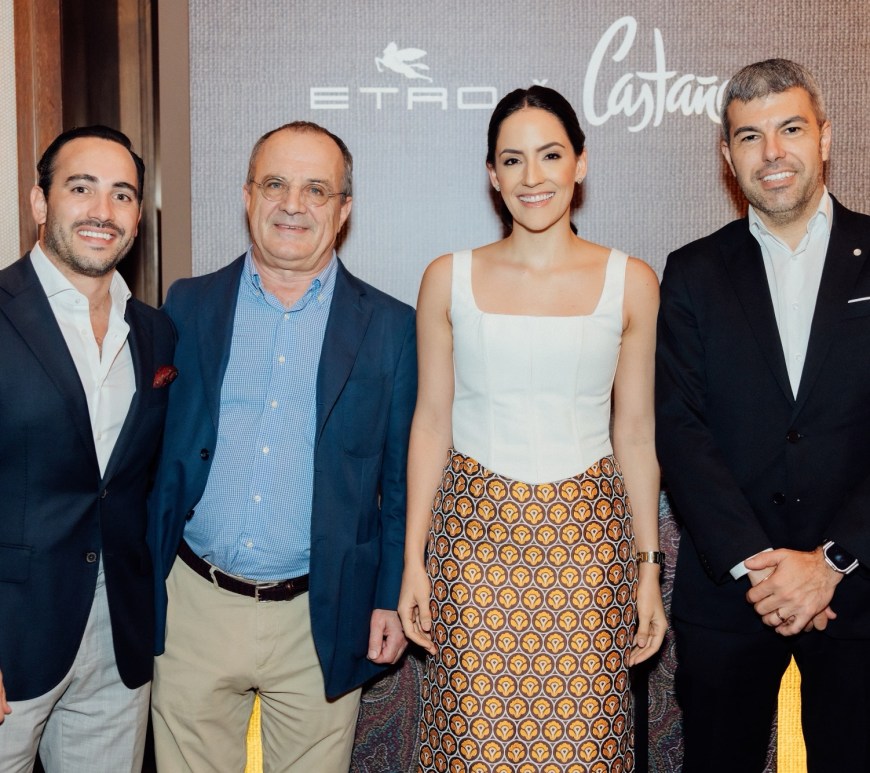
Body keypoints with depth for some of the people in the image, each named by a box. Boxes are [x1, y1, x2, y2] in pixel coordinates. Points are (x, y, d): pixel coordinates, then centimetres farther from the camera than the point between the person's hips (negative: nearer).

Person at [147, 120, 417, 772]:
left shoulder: (391, 328, -1)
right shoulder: (189, 306, 3)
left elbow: (402, 480, 3)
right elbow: (154, 452, 5)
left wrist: (392, 598, 0)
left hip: (322, 621, -1)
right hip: (194, 607, 1)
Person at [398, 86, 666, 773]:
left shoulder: (631, 283, 2)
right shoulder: (450, 278, 2)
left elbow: (635, 434, 6)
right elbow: (431, 422, 5)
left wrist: (650, 568, 5)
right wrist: (412, 560, 3)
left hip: (587, 536, 0)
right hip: (476, 531, 0)